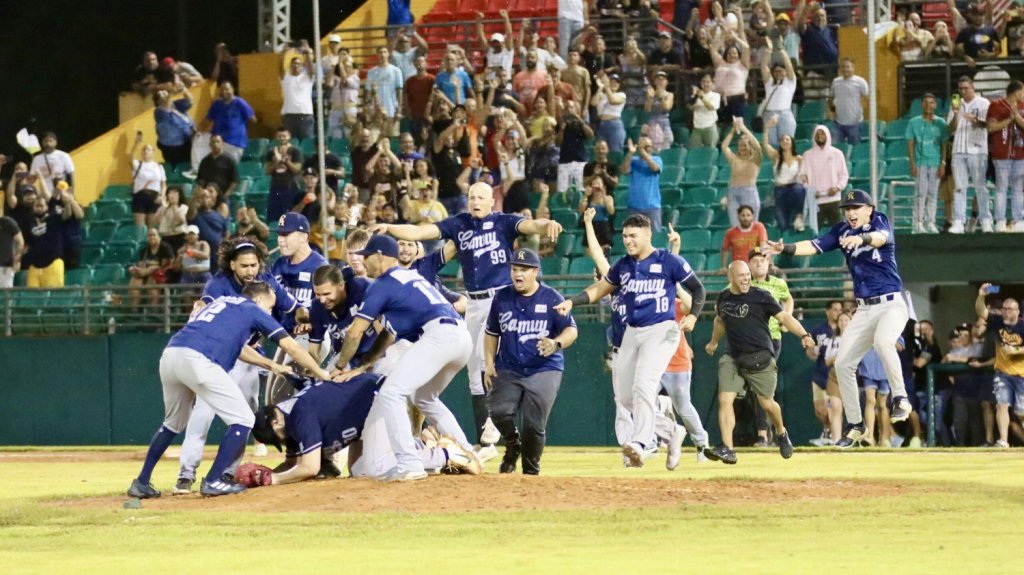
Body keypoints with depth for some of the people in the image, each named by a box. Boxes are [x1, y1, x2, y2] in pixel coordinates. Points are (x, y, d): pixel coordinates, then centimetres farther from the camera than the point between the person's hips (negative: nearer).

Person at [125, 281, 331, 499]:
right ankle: (213, 481, -4)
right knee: (242, 420, 2)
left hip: (169, 355, 8)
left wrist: (271, 365, 53)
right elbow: (291, 346, 17)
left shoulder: (222, 302, 35)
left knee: (173, 422, 28)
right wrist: (320, 373, 27)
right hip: (197, 360, -8)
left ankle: (141, 482, 25)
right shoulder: (252, 310, 17)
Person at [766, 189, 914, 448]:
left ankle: (900, 399, -24)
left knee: (882, 340, -35)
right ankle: (854, 424, 14)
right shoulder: (842, 231, 7)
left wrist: (861, 238, -52)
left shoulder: (880, 222, -6)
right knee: (843, 363, 1)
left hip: (891, 305, -6)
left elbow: (881, 238, -30)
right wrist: (785, 249, -23)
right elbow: (814, 246, -5)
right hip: (864, 310, 6)